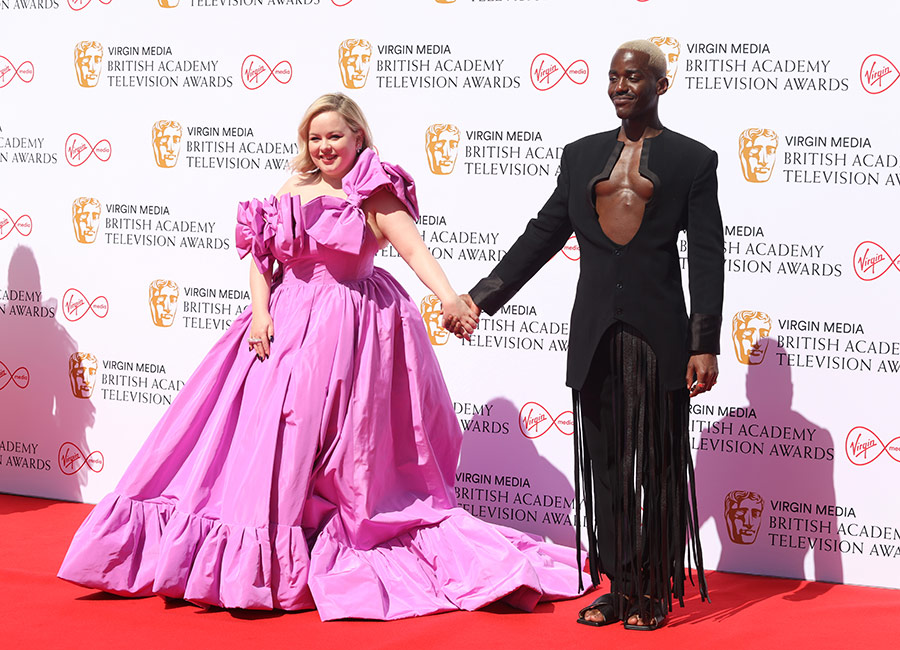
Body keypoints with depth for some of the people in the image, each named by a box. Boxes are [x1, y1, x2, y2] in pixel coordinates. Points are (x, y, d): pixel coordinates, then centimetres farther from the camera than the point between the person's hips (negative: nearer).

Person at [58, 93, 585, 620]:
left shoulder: (375, 196, -6)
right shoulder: (293, 192, 9)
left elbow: (414, 248, -20)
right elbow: (261, 257, 8)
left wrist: (449, 298, -35)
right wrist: (260, 312, -7)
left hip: (347, 330, -5)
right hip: (285, 323, 5)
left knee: (343, 446, -3)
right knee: (269, 431, 6)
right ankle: (256, 555, 16)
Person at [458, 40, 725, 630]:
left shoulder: (693, 160, 2)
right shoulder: (582, 155, 13)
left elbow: (707, 257, -2)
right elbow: (544, 234, 16)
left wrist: (705, 345, -10)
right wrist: (482, 298, 10)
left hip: (658, 334, -3)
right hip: (596, 333, 4)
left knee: (658, 466, 2)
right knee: (606, 465, 7)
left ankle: (654, 592, 11)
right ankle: (619, 588, 15)